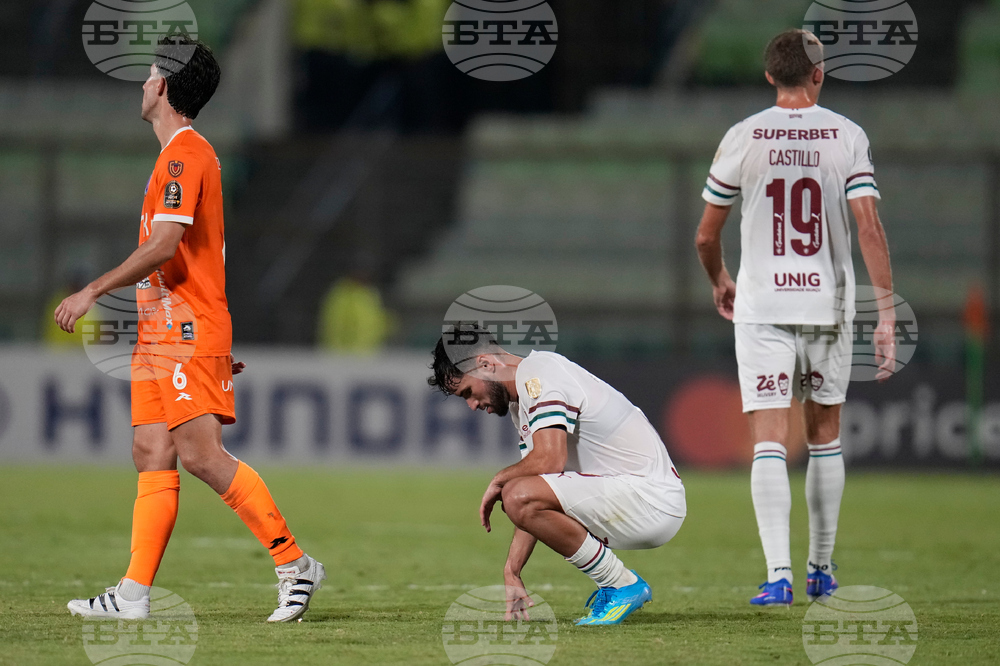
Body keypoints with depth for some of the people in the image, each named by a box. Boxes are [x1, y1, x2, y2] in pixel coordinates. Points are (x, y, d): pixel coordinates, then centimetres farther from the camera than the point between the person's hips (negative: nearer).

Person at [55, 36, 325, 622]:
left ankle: (295, 563, -11)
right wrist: (220, 344, 26)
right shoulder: (186, 152, 20)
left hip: (188, 332, -10)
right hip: (162, 333, 10)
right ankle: (134, 595, 0)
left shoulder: (184, 153, -12)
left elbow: (164, 245, -21)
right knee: (153, 456, 3)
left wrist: (93, 293, -16)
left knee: (202, 456, -15)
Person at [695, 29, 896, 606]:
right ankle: (822, 570, 24)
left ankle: (779, 575, -18)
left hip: (762, 308, -1)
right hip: (828, 303, 1)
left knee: (769, 443, -4)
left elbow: (706, 237, 3)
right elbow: (869, 227, -12)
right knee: (825, 438, 17)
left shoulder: (744, 138, -3)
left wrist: (719, 282, 24)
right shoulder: (847, 136, -3)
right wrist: (887, 312, -11)